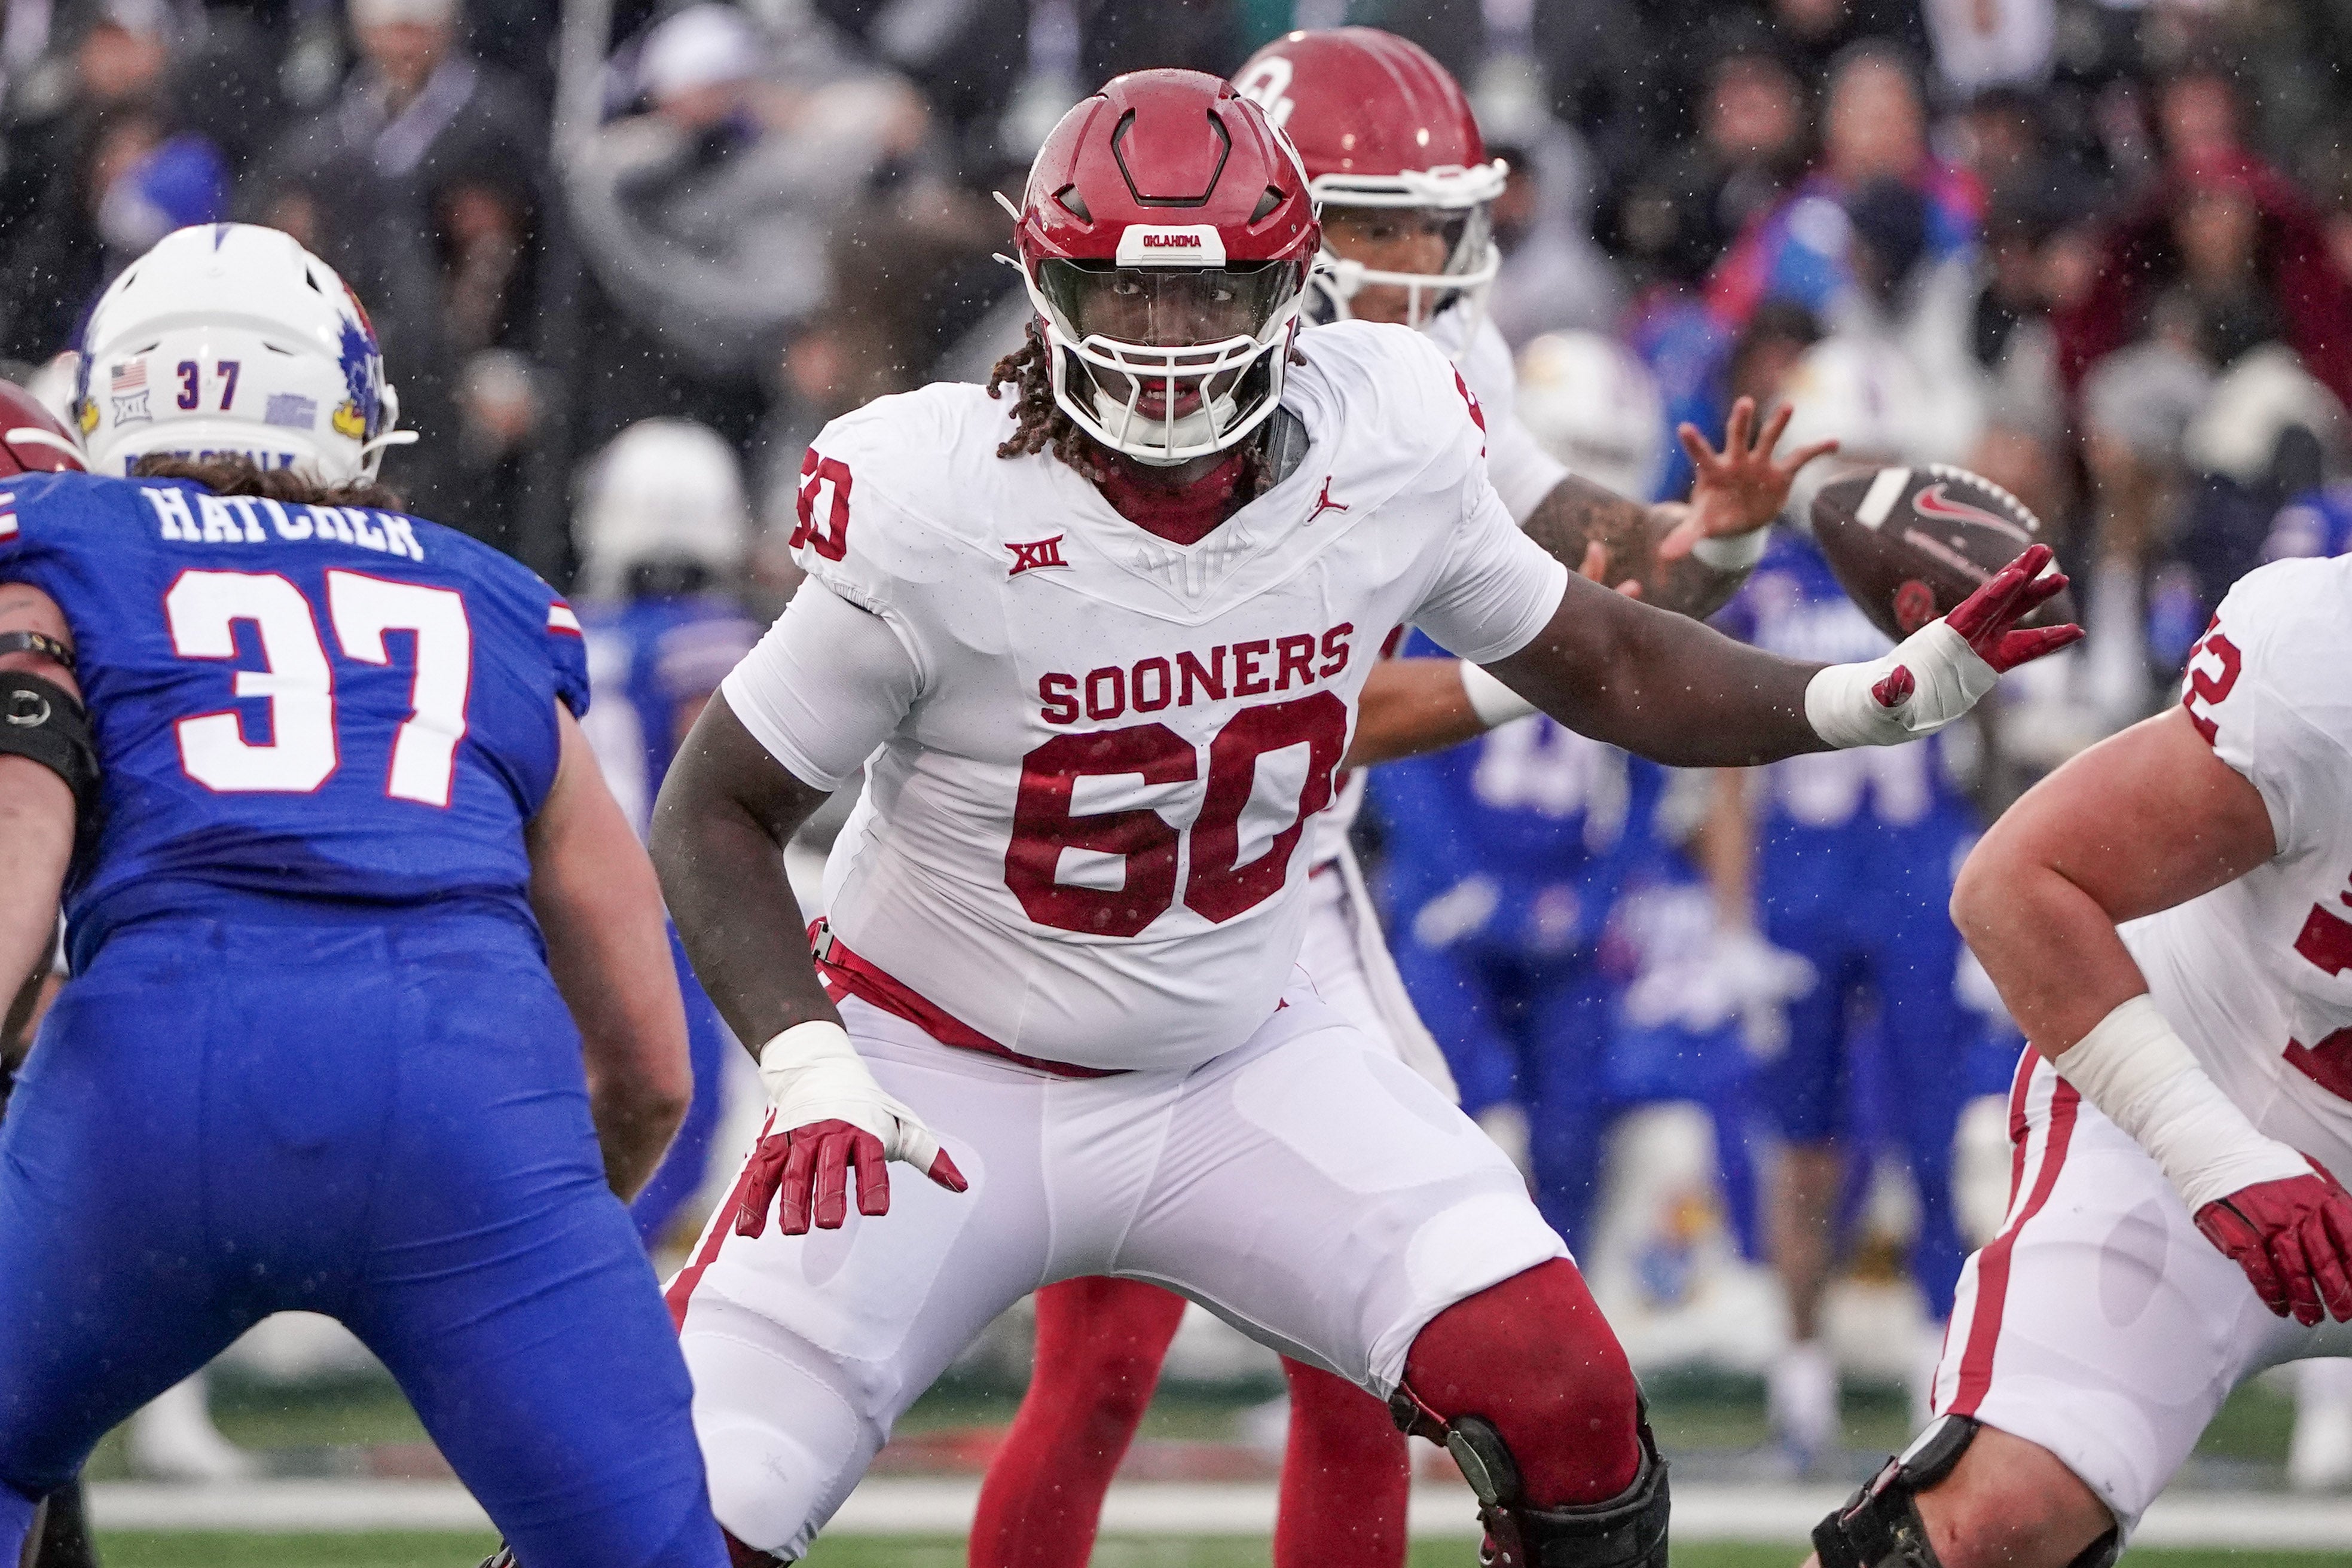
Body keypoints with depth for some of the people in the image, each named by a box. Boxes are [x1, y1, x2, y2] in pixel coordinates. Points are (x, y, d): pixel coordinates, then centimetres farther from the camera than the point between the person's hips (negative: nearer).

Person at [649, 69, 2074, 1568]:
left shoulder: (1387, 446, -11)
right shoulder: (934, 507, -22)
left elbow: (1595, 662, 6)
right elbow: (717, 812, -12)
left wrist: (1874, 697, -8)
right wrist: (806, 1071, -26)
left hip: (1239, 1061, 3)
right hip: (947, 1086, -3)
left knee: (1561, 1400, -16)